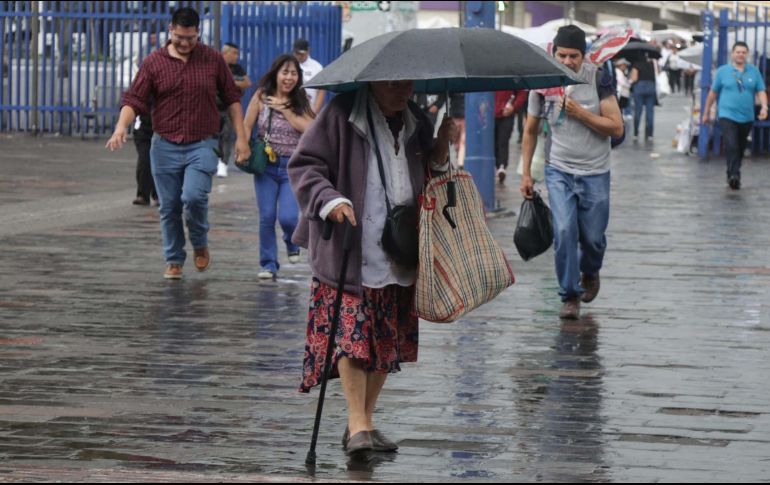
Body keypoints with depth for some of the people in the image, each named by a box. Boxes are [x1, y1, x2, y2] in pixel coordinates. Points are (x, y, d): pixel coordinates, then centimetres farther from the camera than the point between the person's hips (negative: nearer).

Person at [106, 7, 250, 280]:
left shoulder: (213, 60, 2)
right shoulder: (154, 63, 0)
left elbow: (232, 99, 8)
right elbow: (133, 100, -4)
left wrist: (241, 137, 3)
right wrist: (121, 127, -22)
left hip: (201, 146, -1)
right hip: (165, 146, 1)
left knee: (194, 196, -19)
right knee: (169, 207, 6)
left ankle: (200, 244, 8)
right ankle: (174, 261, 22)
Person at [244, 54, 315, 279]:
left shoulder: (301, 101, 2)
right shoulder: (261, 96, 0)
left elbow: (308, 128, -13)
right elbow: (247, 127, 1)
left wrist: (284, 109, -13)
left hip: (293, 167, 0)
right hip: (266, 165, 0)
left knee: (288, 217, -11)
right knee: (267, 217, 0)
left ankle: (292, 244, 23)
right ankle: (268, 264, 13)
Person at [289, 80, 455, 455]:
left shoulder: (416, 122, 11)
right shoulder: (342, 115, -7)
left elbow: (427, 176, 24)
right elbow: (303, 166, -8)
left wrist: (440, 153, 4)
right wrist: (330, 200, -24)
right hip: (349, 255, -6)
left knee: (387, 340, 9)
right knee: (352, 336, -10)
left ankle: (365, 422, 20)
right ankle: (357, 426, -7)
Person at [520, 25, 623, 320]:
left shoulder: (599, 80, -9)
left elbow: (617, 128, -11)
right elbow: (531, 131, 9)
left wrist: (580, 113, -21)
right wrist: (526, 173, 7)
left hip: (594, 173, 0)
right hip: (558, 171, 0)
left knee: (592, 236, 7)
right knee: (564, 231, -15)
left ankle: (590, 272, 40)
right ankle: (570, 295, -2)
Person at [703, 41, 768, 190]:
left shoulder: (754, 72, 6)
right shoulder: (722, 71, 2)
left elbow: (761, 91, 3)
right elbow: (713, 93, 8)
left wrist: (764, 107, -15)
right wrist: (706, 112, 11)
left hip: (746, 117, 3)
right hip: (727, 115, -3)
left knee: (740, 148, 13)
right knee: (731, 146, -20)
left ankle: (734, 175, 27)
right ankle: (733, 175, -27)